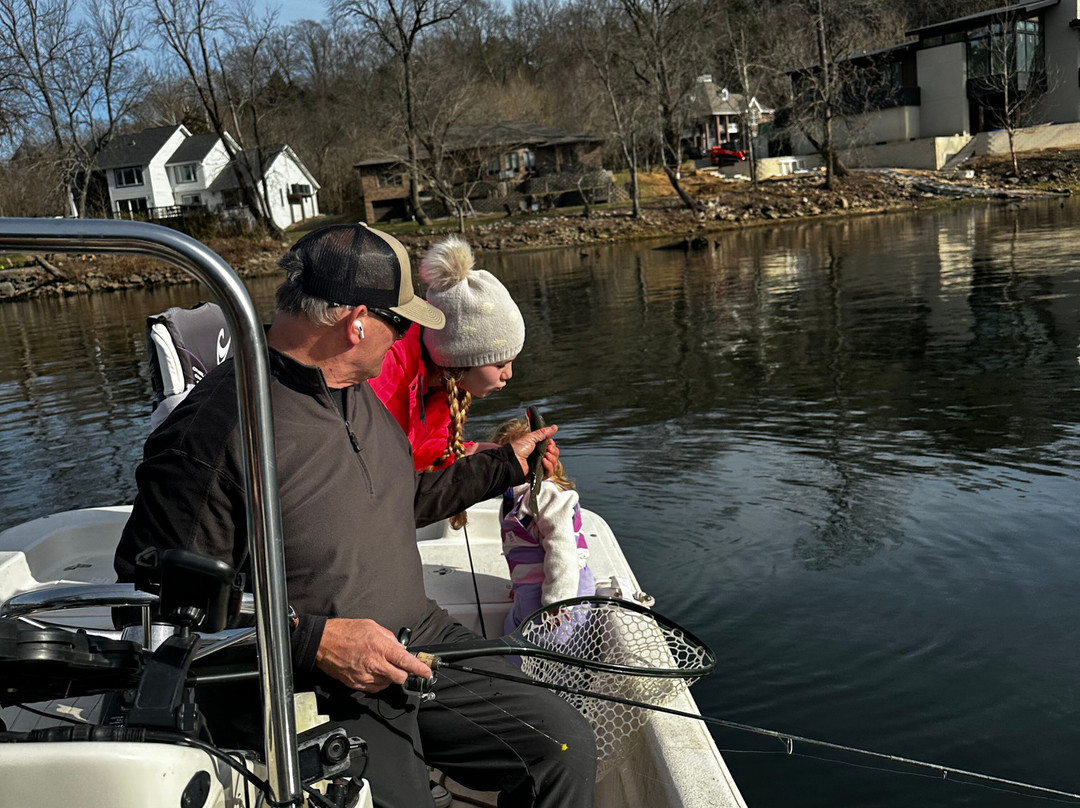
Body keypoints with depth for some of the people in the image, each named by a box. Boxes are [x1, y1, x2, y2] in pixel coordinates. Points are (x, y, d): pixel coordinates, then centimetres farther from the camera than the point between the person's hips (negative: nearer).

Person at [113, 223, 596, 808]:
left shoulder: (357, 394, 11)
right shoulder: (213, 429, -19)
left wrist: (504, 465, 31)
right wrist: (314, 640, -23)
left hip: (416, 643, 8)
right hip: (300, 688, -7)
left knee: (566, 747, -2)